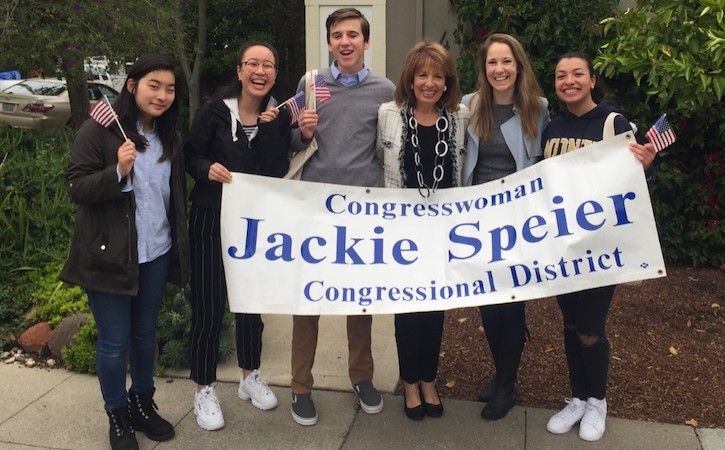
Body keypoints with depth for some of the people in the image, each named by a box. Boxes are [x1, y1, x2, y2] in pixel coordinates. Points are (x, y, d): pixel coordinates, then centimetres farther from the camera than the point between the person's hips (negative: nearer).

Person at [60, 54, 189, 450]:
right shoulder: (99, 131, -11)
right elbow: (76, 188, -13)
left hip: (156, 253, 5)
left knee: (145, 333, 18)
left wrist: (180, 245, 13)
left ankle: (143, 404, 36)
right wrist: (117, 171, -29)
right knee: (114, 341, 6)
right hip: (109, 255, -5)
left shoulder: (169, 136, 8)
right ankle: (117, 417, 25)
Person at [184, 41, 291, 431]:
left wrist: (268, 128, -19)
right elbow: (189, 155, -4)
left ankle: (250, 376, 35)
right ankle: (204, 390, 17)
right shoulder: (214, 111, -11)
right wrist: (207, 168, -23)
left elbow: (278, 171, -11)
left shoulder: (278, 116, -2)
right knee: (208, 307, 1)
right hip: (212, 220, -3)